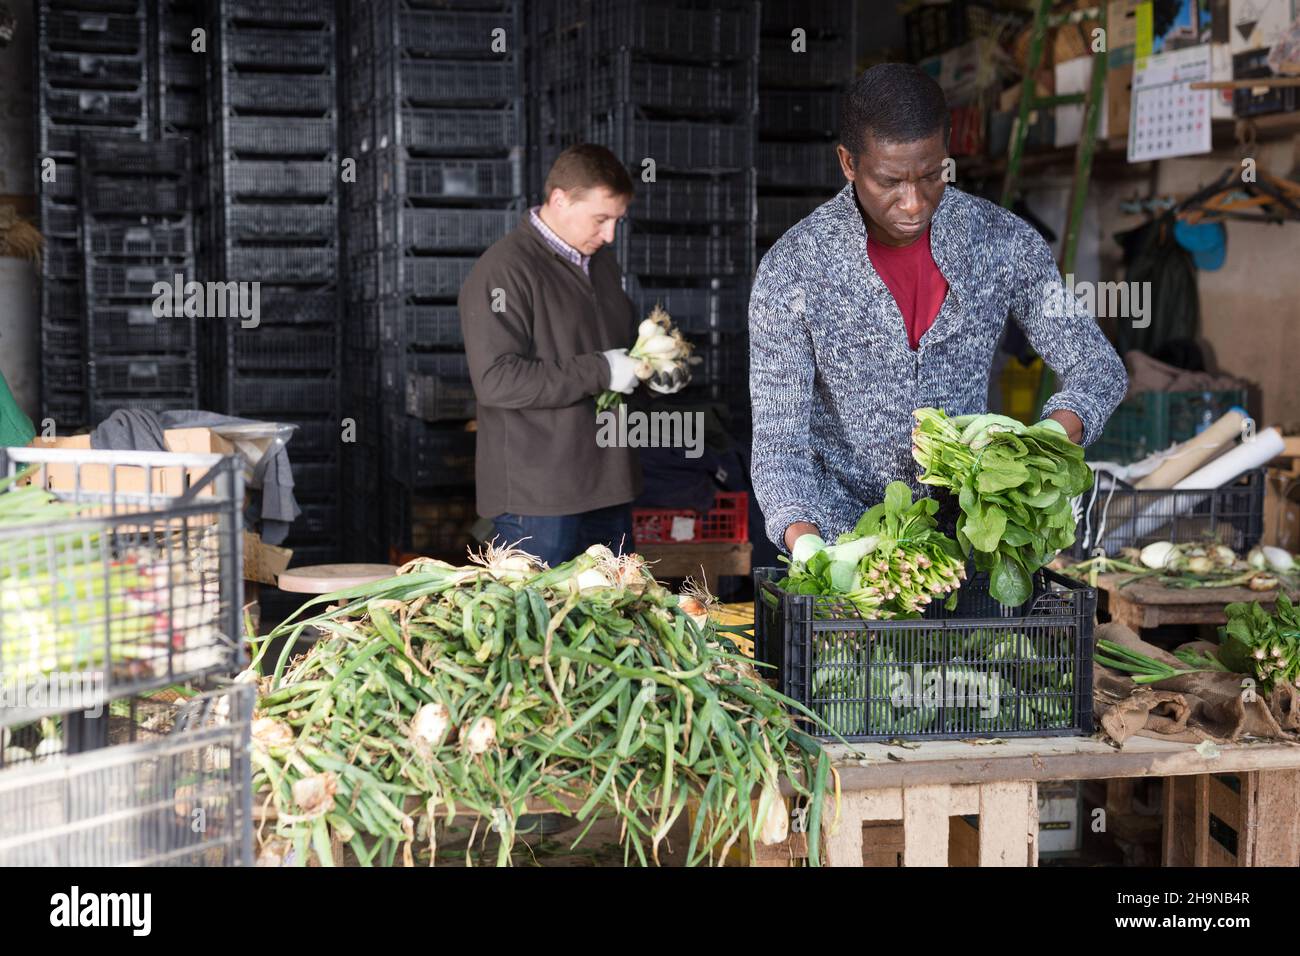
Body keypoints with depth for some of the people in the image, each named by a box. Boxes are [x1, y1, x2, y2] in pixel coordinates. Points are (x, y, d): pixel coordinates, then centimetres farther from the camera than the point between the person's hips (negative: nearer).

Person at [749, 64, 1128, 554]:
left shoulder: (1002, 240, -6)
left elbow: (1098, 369, 1)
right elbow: (777, 439, -14)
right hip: (843, 529, -2)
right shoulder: (790, 271, -14)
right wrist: (805, 545, -33)